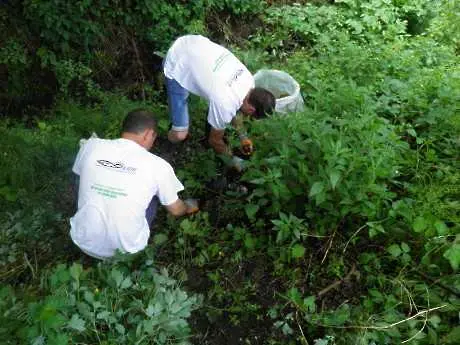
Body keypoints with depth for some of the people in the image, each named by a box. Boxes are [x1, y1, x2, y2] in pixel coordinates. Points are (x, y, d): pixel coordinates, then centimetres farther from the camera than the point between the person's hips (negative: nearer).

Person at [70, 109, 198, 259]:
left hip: (84, 243, 3)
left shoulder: (91, 145, -6)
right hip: (126, 251, -2)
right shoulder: (158, 165, -13)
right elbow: (176, 210, 3)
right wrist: (189, 207, 27)